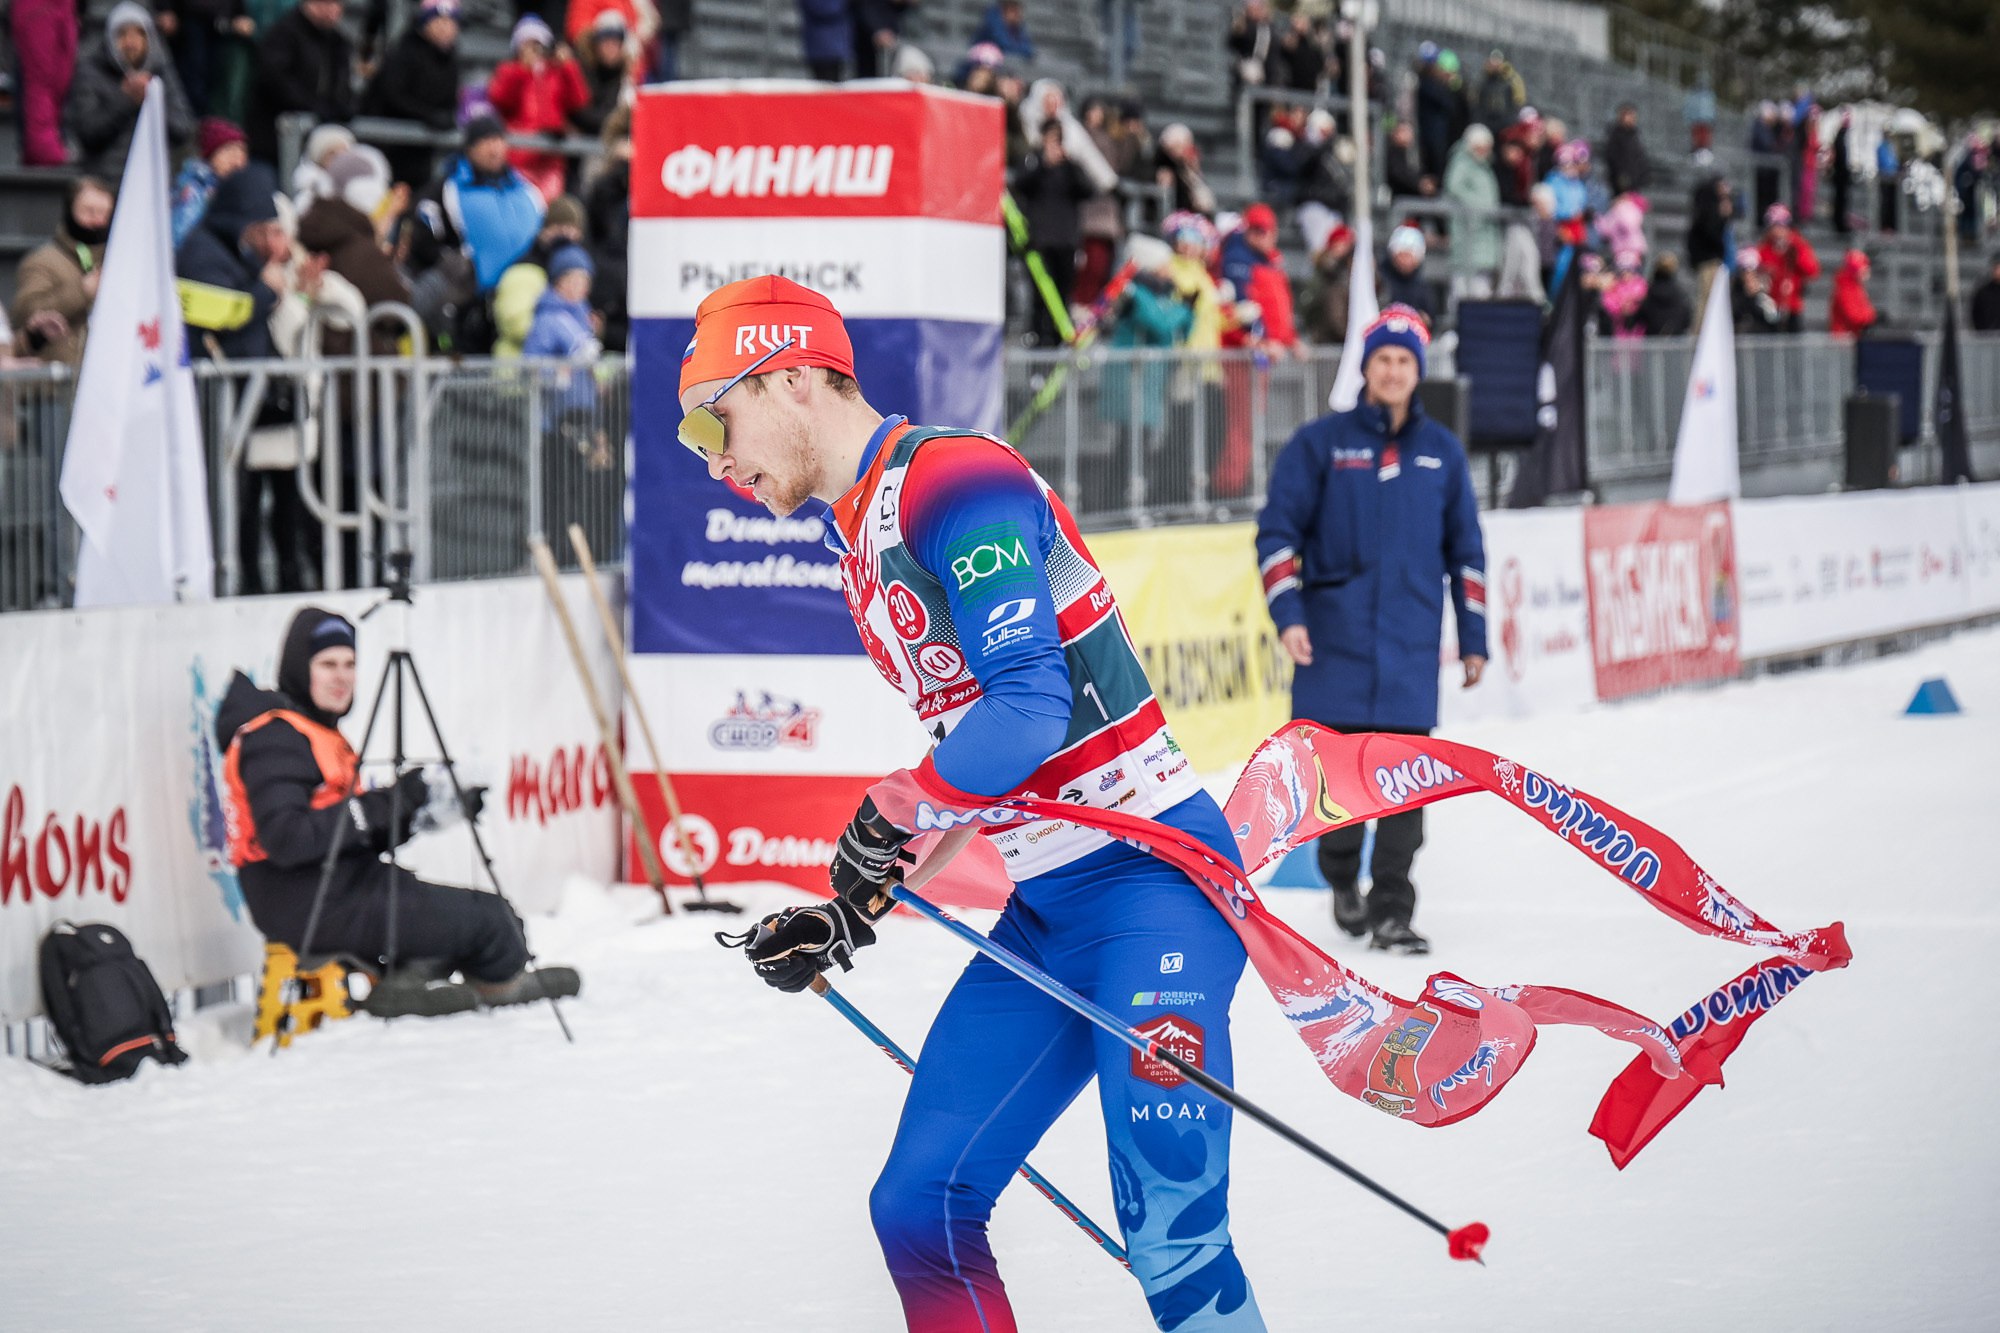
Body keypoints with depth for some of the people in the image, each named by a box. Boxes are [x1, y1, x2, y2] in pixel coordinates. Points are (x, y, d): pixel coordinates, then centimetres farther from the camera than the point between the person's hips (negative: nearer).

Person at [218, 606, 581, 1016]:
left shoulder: (318, 733, 18)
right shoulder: (274, 738, -14)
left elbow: (362, 839, 18)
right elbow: (286, 840, -27)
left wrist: (441, 810, 4)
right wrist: (385, 804, -24)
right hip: (312, 908, -11)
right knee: (487, 919, -4)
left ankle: (409, 977, -6)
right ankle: (504, 979, 26)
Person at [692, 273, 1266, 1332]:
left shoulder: (953, 480, -13)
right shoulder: (861, 541, 17)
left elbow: (1030, 709, -22)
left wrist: (888, 815, -12)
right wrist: (851, 920, 14)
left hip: (1154, 877, -10)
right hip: (1043, 915, 10)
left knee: (1170, 1236, -17)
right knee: (920, 1209, 4)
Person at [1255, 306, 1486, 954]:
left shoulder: (1442, 452, 10)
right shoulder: (1320, 444, 1)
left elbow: (1465, 549, 15)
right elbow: (1277, 532, 1)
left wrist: (1473, 637, 13)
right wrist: (1287, 614, -10)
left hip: (1411, 646, 1)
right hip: (1333, 640, -1)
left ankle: (1392, 911, -3)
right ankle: (1342, 876, 27)